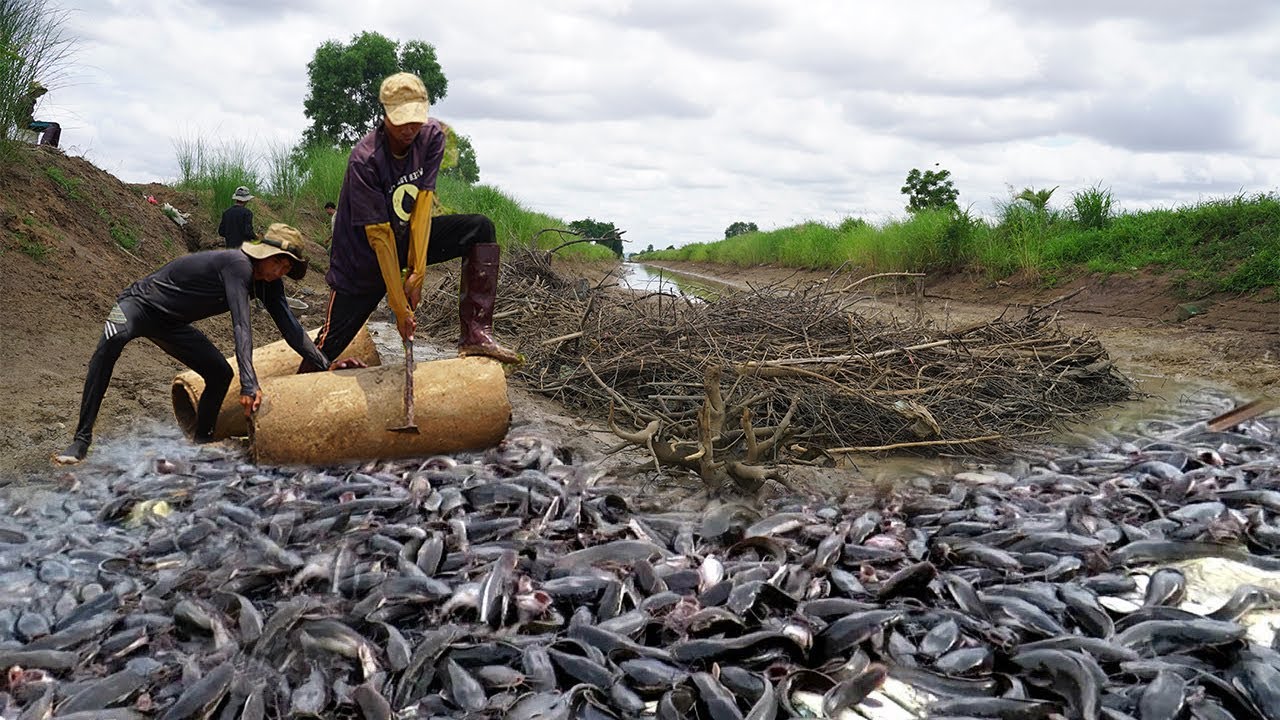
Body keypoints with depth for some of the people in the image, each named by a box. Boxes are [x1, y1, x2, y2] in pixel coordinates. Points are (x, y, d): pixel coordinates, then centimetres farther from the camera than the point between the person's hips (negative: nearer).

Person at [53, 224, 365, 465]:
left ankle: (202, 441, 18)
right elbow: (241, 325, -40)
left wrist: (325, 363, -12)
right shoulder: (237, 264, -31)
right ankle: (82, 439, -37)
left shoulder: (269, 283, -5)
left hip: (170, 323, 9)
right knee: (112, 342, -38)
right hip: (139, 304, -8)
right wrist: (249, 383, -47)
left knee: (220, 373, -2)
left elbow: (289, 327, -3)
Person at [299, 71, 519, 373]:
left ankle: (475, 334, -19)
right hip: (362, 258, -5)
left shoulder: (432, 136, -13)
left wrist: (418, 272, -22)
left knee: (480, 229, -11)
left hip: (408, 237, 5)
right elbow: (379, 236, -27)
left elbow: (423, 202, -16)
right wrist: (400, 307, -26)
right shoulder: (364, 160, -27)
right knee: (333, 340, -5)